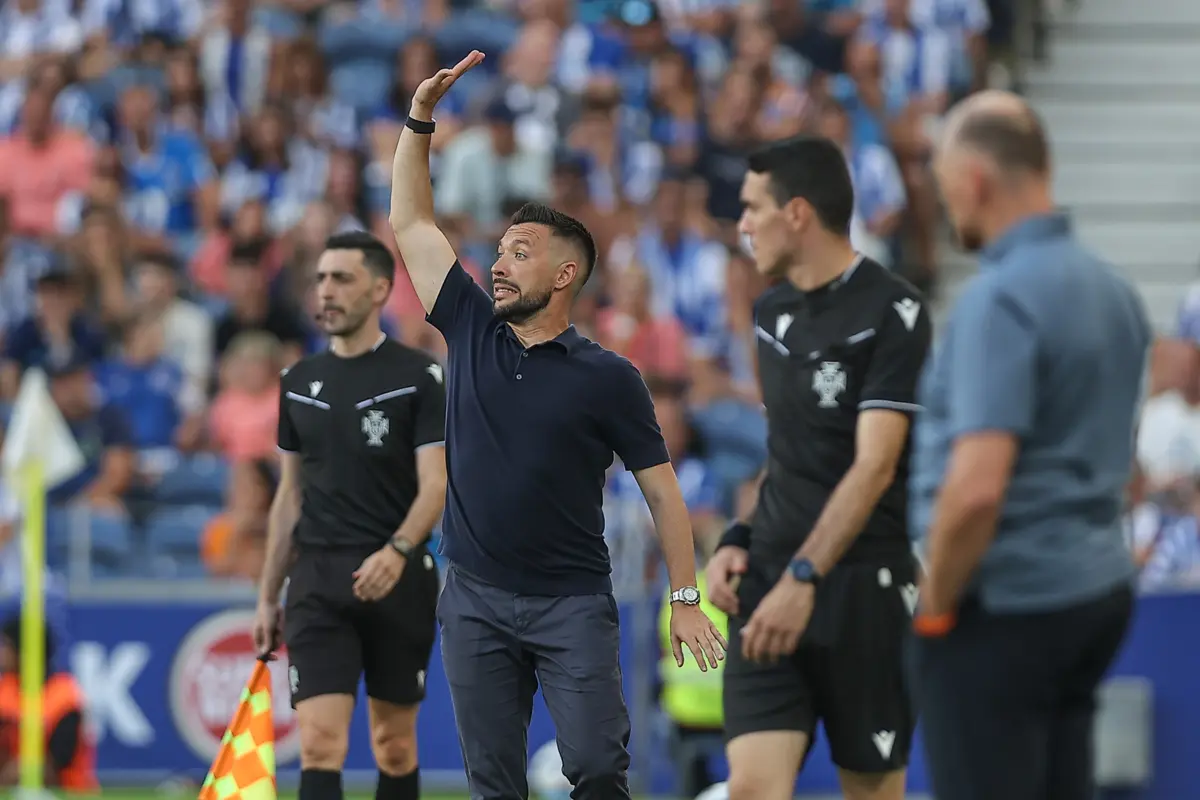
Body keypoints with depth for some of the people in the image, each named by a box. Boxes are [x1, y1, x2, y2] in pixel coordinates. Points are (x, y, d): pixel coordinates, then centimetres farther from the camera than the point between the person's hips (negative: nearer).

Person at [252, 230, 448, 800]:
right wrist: (267, 597, 15)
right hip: (317, 581, 3)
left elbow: (435, 485, -10)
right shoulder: (300, 383, 11)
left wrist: (398, 550, -28)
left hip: (396, 580, -3)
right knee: (319, 742, -11)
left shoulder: (418, 378, -3)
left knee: (394, 743, 7)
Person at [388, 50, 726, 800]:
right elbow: (411, 222, 11)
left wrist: (686, 599, -6)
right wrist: (421, 118, 5)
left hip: (573, 603, -3)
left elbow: (662, 490, 0)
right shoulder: (472, 332, 7)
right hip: (476, 600, 3)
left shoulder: (608, 377, -2)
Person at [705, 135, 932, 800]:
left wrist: (804, 577, -26)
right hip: (771, 579, 6)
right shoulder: (772, 311, 13)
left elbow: (874, 465, -18)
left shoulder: (891, 313, -10)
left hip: (862, 586, -6)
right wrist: (740, 539, 7)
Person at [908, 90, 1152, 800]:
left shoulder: (999, 300, -18)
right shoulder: (1114, 291, 9)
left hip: (1006, 606, -8)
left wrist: (933, 603, -12)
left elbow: (977, 488, -25)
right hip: (1098, 588, 8)